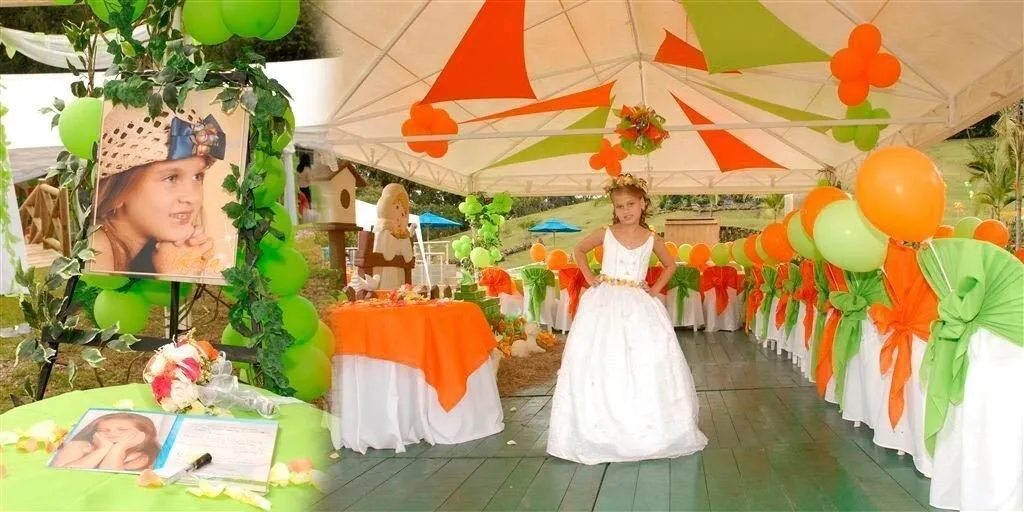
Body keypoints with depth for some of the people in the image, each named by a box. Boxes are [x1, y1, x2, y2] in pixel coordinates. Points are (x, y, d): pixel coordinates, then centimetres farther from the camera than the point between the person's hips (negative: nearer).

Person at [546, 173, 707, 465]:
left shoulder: (651, 239, 2)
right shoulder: (606, 234, 0)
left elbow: (670, 265, 19)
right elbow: (580, 250, 16)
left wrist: (657, 289, 5)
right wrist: (589, 277, 4)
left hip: (639, 306, 1)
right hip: (605, 303, -1)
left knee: (647, 364, -1)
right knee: (599, 366, -3)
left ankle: (647, 431, 10)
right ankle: (600, 431, 5)